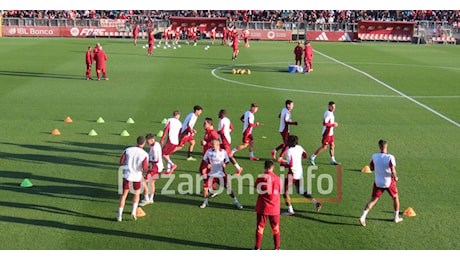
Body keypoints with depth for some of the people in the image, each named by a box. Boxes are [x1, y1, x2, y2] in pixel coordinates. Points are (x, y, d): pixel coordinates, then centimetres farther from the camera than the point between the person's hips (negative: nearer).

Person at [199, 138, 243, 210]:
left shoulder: (223, 152, -4)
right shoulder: (208, 151, -2)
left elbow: (227, 160, 8)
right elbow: (205, 160, 9)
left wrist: (224, 164, -14)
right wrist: (207, 165, -12)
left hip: (221, 174, -1)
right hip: (211, 174, 1)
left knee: (228, 187, -3)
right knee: (205, 187, -8)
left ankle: (236, 202, 14)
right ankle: (205, 202, 17)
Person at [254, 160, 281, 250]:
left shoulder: (260, 178, -10)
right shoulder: (277, 179, -10)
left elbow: (256, 188, 5)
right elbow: (279, 191, 1)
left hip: (262, 207, 0)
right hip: (274, 208, 0)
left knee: (260, 227, 12)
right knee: (275, 228, 14)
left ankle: (257, 248, 18)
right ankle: (277, 248, 22)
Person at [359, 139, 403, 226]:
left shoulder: (374, 156, -8)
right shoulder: (390, 157, -19)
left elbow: (371, 168, 3)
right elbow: (393, 171, -25)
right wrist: (395, 177, -6)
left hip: (378, 182, 2)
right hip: (389, 182, -2)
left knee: (373, 200, 7)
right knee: (395, 197, 23)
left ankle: (363, 217, -10)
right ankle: (397, 217, 33)